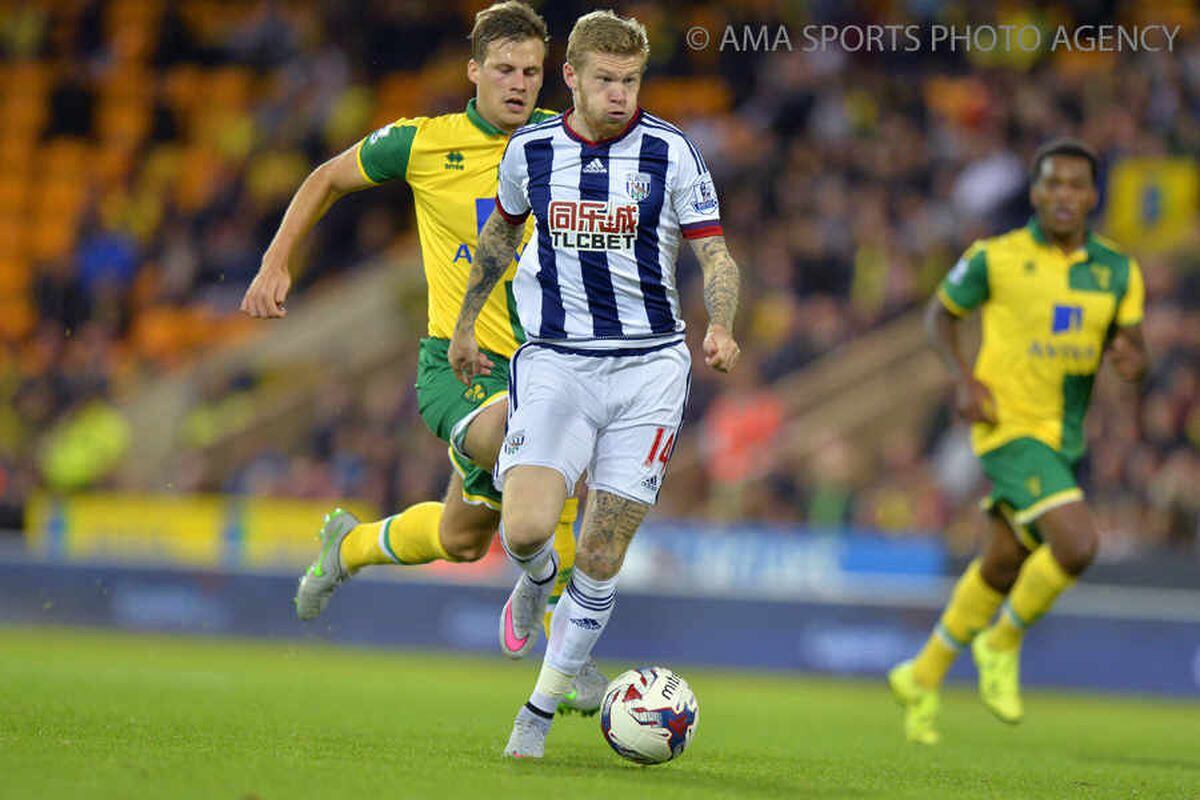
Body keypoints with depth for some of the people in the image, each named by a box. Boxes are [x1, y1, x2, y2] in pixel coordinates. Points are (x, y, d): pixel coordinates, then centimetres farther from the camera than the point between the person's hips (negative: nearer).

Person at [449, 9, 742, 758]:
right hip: (555, 362, 1)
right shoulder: (530, 150, 1)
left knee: (602, 558, -1)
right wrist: (466, 321, 25)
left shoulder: (672, 153, -5)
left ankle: (541, 711, 15)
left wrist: (721, 328, -21)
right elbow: (502, 231, 21)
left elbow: (716, 253, -2)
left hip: (649, 366, -1)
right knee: (524, 529, -19)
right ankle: (537, 579, 19)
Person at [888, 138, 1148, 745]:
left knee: (1003, 567, 15)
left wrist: (1131, 359, -18)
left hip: (1065, 439, 6)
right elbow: (940, 314, 6)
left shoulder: (1117, 270, 4)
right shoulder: (995, 258, -7)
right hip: (1010, 427, -6)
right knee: (1077, 545, -22)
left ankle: (924, 677, 33)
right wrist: (964, 378, -10)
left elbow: (1131, 346, 7)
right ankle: (1001, 646, 1)